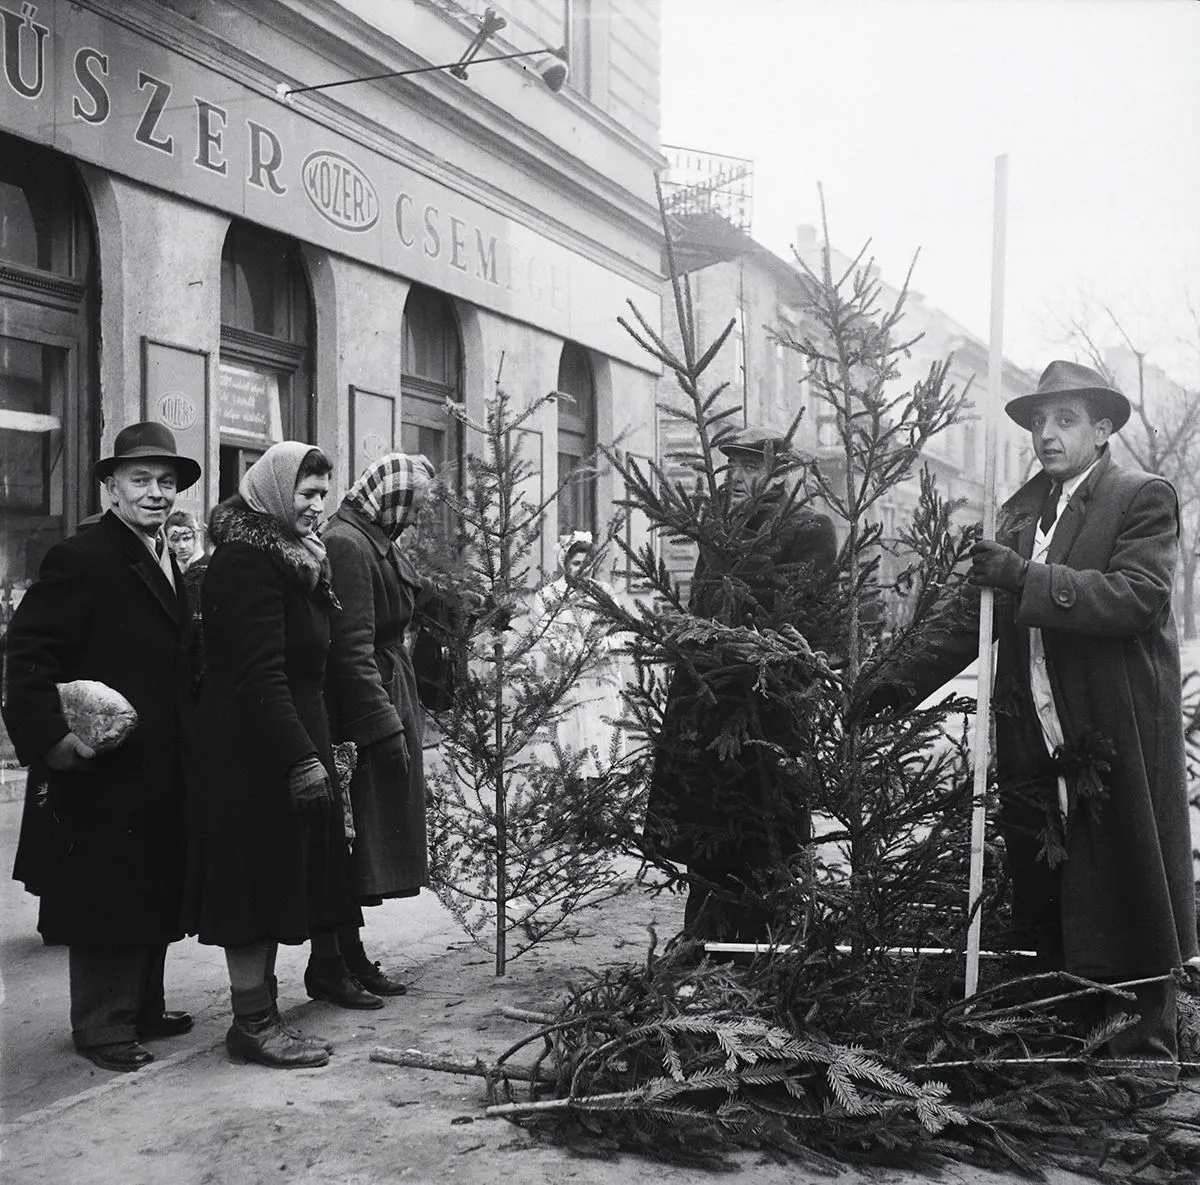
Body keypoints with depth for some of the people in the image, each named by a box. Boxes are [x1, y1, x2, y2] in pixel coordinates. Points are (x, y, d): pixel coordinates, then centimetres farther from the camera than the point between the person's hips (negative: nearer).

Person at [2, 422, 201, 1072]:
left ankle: (143, 1009, 31)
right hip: (103, 770, -8)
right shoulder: (80, 558, -12)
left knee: (153, 895, 17)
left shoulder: (167, 564, 14)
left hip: (159, 769, 9)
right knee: (105, 898, 2)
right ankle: (102, 1027, 15)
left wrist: (185, 744, 11)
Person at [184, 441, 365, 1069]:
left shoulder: (286, 555, 16)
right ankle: (253, 1023, 8)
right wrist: (302, 757, -24)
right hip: (253, 752, -10)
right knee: (256, 878, -2)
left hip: (282, 747, 10)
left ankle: (260, 1011, 22)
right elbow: (260, 673, -22)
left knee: (276, 880, 13)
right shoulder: (248, 561, -15)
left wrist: (314, 747, 16)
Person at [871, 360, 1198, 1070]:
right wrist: (907, 679, 4)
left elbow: (1140, 596, -18)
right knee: (1043, 918, 10)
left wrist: (1027, 577, -23)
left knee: (1127, 918, 3)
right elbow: (981, 616, 14)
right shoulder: (1024, 509, 16)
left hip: (1116, 747, -5)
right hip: (1036, 754, 6)